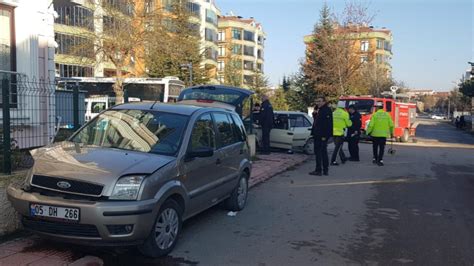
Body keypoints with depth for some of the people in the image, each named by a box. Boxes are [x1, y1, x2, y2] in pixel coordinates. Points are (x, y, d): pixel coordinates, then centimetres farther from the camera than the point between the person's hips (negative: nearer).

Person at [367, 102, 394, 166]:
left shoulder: (375, 115, -7)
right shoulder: (387, 114, 1)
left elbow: (371, 125, -11)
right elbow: (391, 125, 1)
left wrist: (368, 132, 2)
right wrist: (391, 132, 15)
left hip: (375, 134, -1)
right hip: (384, 134, 1)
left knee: (375, 147, 15)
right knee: (382, 148, 5)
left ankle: (375, 159, 24)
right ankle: (380, 160, -2)